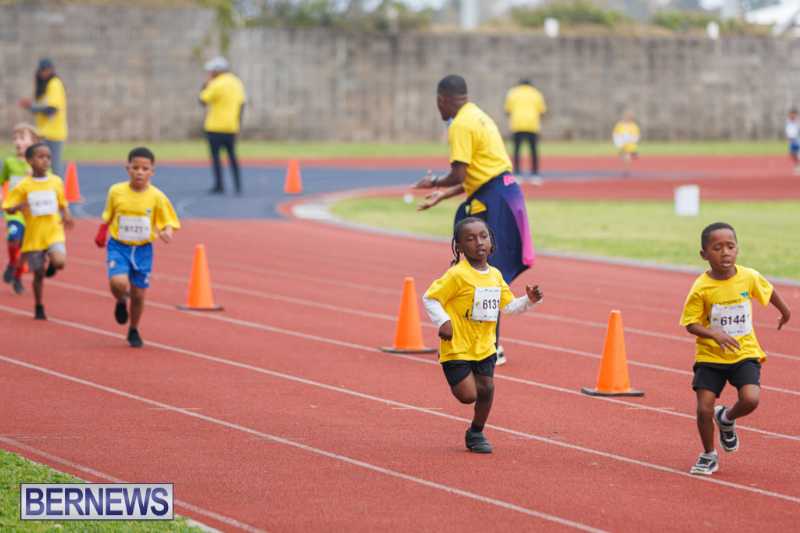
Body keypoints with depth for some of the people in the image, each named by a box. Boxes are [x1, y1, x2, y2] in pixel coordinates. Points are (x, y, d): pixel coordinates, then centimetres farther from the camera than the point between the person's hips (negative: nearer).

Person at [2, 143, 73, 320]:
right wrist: (18, 207, -24)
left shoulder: (56, 182, 0)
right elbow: (8, 208, -2)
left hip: (54, 232, 0)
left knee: (59, 262, -25)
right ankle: (39, 308, 27)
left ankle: (50, 264, 13)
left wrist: (66, 215, -7)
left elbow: (63, 204, 14)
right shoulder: (23, 186, -5)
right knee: (38, 273, 7)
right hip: (34, 235, 0)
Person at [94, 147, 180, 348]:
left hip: (143, 249, 1)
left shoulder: (157, 197, -9)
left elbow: (169, 222, -5)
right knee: (119, 283, -25)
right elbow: (107, 217, 10)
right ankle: (121, 302, 13)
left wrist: (166, 232, -25)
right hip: (118, 247, -1)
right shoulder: (116, 192, -6)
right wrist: (101, 235, 8)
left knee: (138, 294, 7)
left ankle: (134, 331, 32)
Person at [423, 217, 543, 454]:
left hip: (484, 345, 6)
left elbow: (509, 306, 14)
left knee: (486, 388, 2)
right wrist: (443, 321, -23)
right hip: (457, 346, -6)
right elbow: (430, 298, -12)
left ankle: (476, 433, 23)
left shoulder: (495, 276, 6)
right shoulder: (457, 275, -15)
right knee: (468, 395, -10)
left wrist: (529, 300, -3)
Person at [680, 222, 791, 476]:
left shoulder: (749, 277, -9)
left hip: (744, 353, 1)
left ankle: (726, 419, 17)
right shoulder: (701, 288, -16)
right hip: (710, 356, -1)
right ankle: (709, 455, 21)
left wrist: (785, 311, 30)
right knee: (704, 408, -6)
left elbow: (768, 291, 13)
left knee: (751, 399, -19)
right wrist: (714, 334, -28)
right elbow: (691, 323, -11)